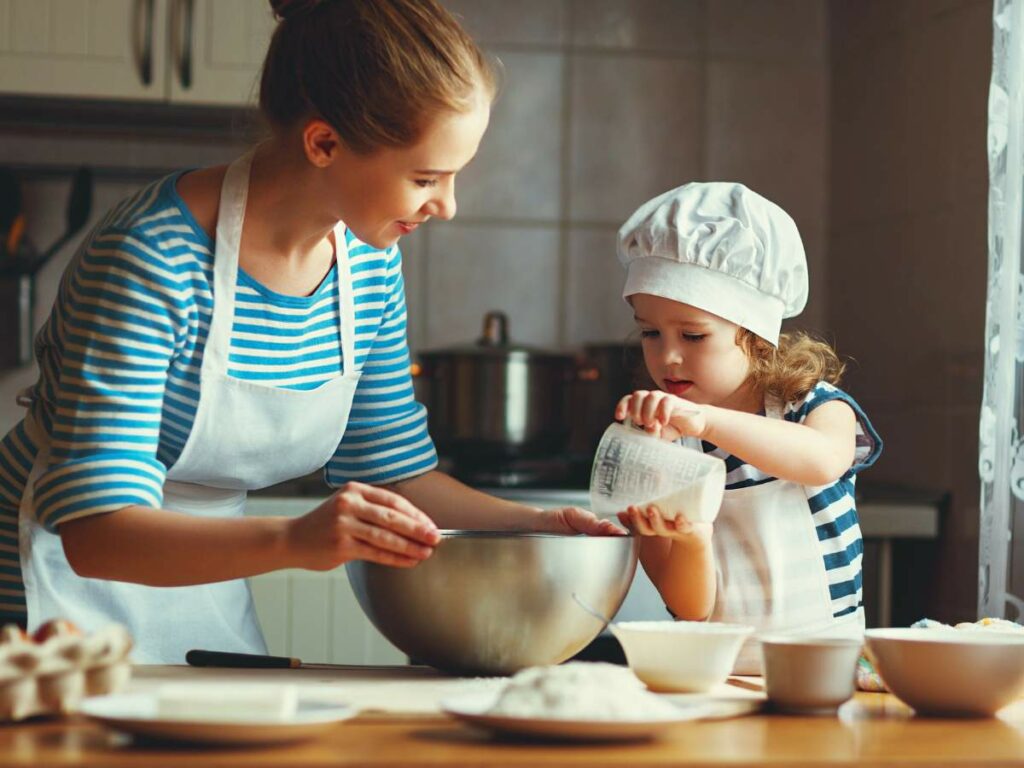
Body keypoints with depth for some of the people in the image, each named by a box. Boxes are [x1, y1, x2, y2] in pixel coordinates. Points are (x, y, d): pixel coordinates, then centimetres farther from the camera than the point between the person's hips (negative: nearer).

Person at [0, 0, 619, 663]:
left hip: (206, 597, 6)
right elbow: (95, 531, -32)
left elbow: (393, 472, 6)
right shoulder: (154, 259, -26)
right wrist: (293, 540, -45)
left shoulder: (370, 261, -5)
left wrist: (536, 525, -9)